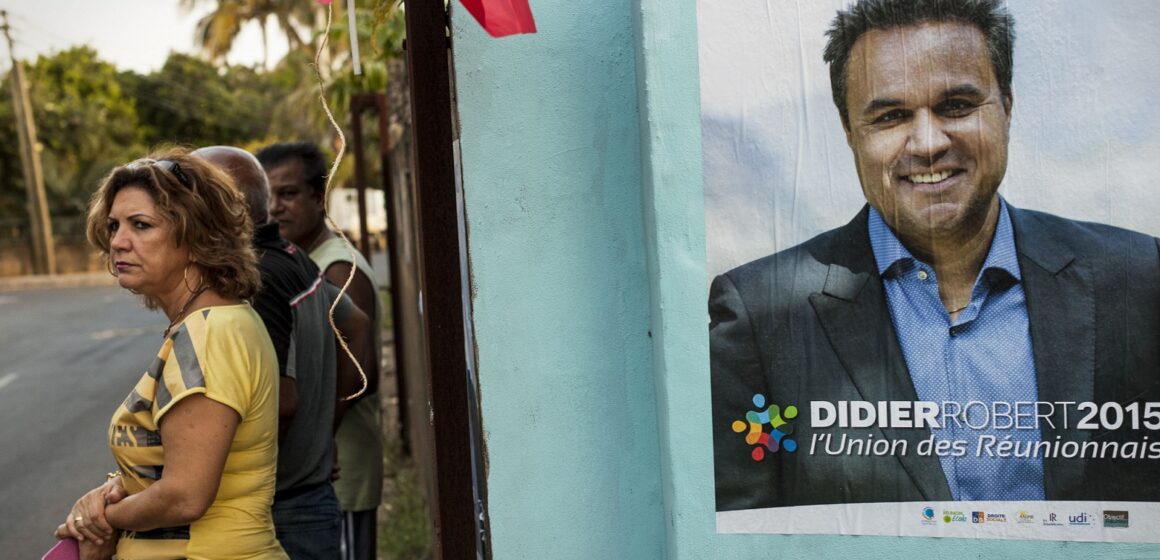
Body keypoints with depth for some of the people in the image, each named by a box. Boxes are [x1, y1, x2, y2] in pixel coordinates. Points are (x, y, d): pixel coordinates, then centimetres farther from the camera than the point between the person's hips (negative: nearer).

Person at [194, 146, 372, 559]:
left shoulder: (248, 286, -20)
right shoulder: (293, 260, 7)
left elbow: (280, 402, -28)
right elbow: (357, 325, 20)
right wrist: (326, 425, 19)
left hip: (277, 516, -9)